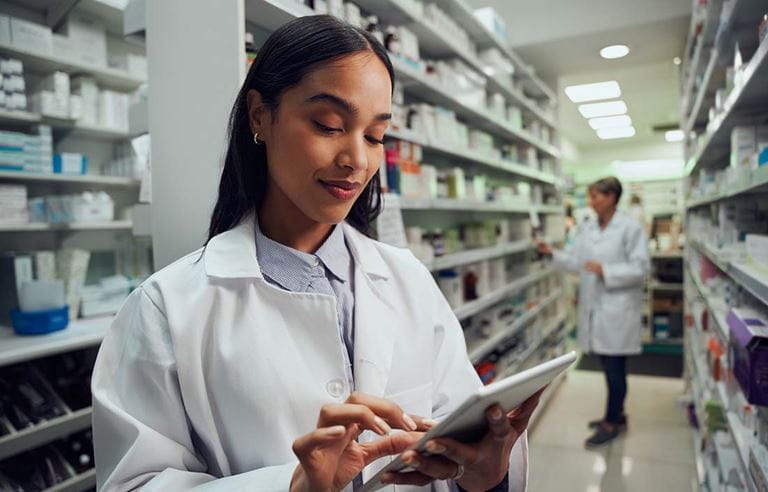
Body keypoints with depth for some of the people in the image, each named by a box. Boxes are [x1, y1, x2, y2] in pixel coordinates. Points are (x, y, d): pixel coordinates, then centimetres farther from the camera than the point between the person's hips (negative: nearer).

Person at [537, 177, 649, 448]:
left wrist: (605, 271, -21)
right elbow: (576, 261, 8)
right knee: (608, 365, 16)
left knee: (614, 367, 3)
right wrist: (553, 253, -6)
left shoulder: (631, 228, -9)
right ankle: (616, 414, 33)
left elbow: (640, 268, -12)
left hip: (618, 308, -6)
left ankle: (612, 423, 17)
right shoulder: (586, 228, 9)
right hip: (595, 306, 6)